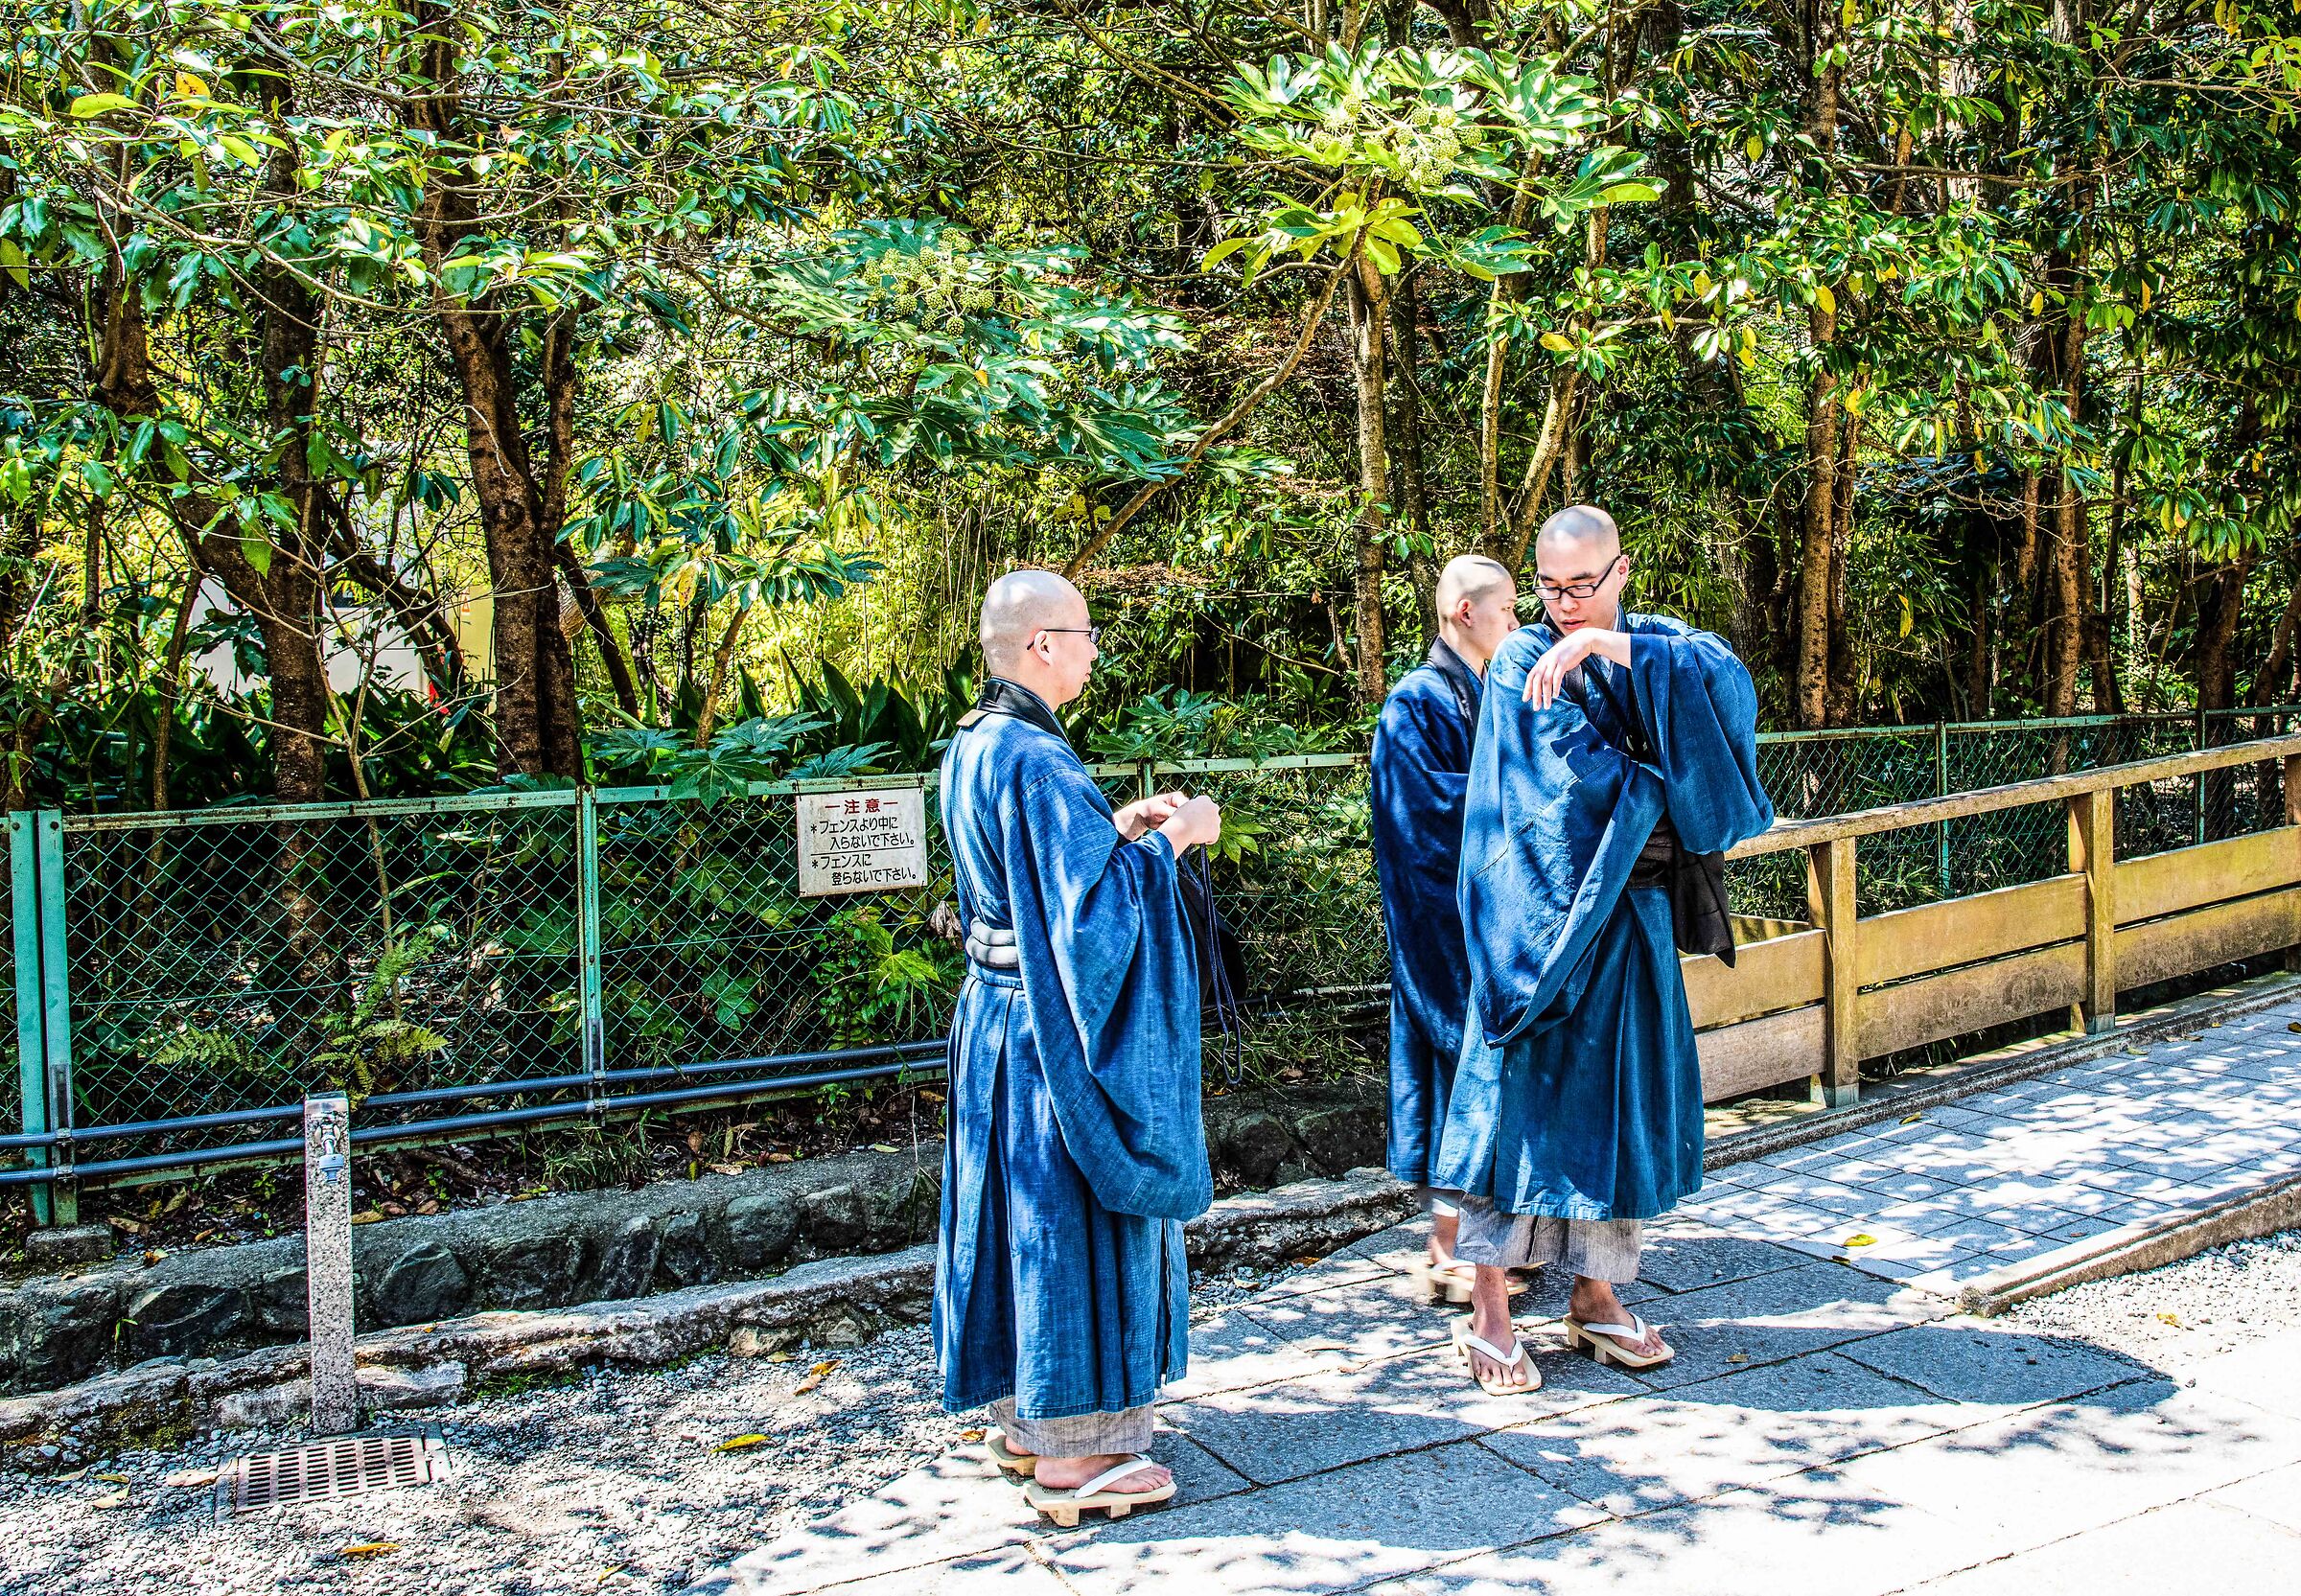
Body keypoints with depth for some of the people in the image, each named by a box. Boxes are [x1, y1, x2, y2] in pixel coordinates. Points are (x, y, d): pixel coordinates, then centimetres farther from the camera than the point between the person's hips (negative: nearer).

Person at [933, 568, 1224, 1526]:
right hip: (1056, 1028, -10)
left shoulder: (974, 746, 8)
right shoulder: (1035, 759, -23)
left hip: (999, 1010, 10)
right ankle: (1072, 1454, 12)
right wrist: (1169, 839, -12)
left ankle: (1022, 1416, 31)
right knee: (1070, 1218, 0)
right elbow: (1092, 899, -24)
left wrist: (1116, 828, 12)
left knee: (1021, 1212, 18)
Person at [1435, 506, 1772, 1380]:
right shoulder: (1524, 661, -3)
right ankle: (1487, 1302, 5)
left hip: (1631, 915, 5)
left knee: (1622, 1097, 8)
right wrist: (1668, 795, -5)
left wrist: (1608, 646, -22)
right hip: (1542, 916, -4)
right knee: (1521, 1092, -3)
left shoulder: (1657, 645, 9)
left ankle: (1596, 1292, 20)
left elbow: (1729, 684, -14)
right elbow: (1584, 776, -15)